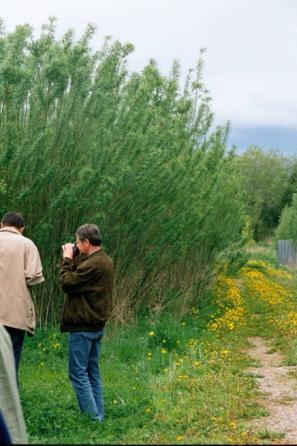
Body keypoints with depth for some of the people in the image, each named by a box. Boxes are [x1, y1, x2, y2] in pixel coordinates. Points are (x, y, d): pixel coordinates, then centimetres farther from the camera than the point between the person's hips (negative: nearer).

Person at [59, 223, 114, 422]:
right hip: (97, 325, 10)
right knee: (93, 372, 14)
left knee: (78, 372, -3)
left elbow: (67, 283, -16)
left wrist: (67, 259, -6)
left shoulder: (92, 264, -21)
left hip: (83, 327, -10)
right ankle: (98, 415, 17)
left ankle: (92, 417, -4)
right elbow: (80, 278, 13)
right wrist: (73, 259, 6)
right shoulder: (106, 260, 11)